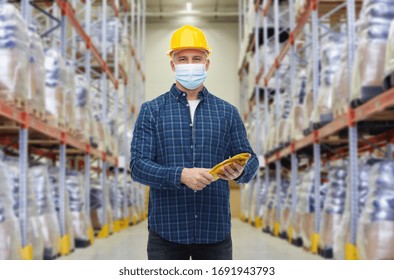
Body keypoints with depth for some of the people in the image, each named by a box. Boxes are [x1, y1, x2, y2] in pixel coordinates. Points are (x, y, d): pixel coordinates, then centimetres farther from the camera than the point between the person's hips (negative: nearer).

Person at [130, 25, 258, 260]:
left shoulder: (228, 112, 9)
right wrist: (180, 175, -23)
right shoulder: (152, 111, 3)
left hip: (216, 230, 2)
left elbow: (250, 160, 7)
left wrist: (240, 171, -18)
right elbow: (138, 165, -6)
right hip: (166, 231, -1)